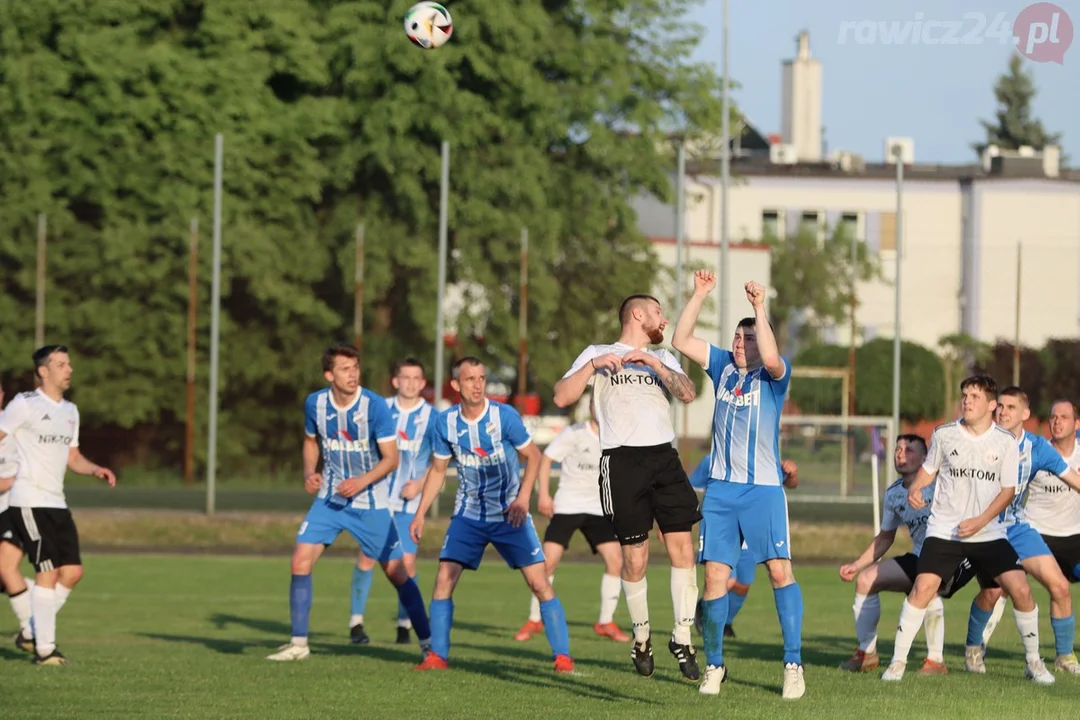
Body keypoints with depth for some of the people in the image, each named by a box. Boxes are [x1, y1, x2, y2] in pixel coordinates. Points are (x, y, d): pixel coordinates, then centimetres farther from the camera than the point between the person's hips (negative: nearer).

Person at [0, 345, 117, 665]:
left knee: (72, 571, 3)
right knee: (48, 572, -13)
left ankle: (33, 631, 17)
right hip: (29, 502, -8)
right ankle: (44, 649, -8)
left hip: (56, 503, 8)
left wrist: (96, 470, 5)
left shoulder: (70, 411, 17)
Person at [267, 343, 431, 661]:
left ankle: (427, 641, 10)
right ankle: (298, 643, 2)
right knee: (300, 561, -9)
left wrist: (362, 482, -28)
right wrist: (309, 472, -4)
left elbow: (391, 458, -14)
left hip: (371, 502, -3)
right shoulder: (315, 404, -6)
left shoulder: (375, 406, -17)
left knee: (396, 571, -3)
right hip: (329, 498, 3)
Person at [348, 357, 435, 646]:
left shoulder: (431, 416, 0)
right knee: (367, 555, -4)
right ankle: (356, 621, 3)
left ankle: (404, 623, 8)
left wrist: (420, 483, -11)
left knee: (407, 561, -5)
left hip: (409, 500, -1)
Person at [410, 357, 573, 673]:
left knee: (539, 581, -10)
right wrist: (420, 514, 5)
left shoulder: (504, 416, -14)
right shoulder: (446, 422, -4)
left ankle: (563, 656, -3)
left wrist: (523, 498, -16)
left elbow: (534, 456, -4)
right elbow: (438, 470, 9)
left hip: (510, 513, -3)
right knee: (444, 579, -9)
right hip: (468, 514, 3)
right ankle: (437, 656, 2)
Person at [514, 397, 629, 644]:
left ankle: (606, 622, 3)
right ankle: (534, 620, 6)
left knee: (615, 560, -11)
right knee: (548, 561, -11)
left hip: (599, 509, 3)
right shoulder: (574, 434, -9)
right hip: (567, 506, -3)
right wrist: (544, 494, -11)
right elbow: (546, 458, -4)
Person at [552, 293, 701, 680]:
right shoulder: (597, 354, 12)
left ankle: (682, 638, -1)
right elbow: (562, 397, 1)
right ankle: (641, 638, 15)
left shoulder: (662, 358, 21)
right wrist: (595, 365, -9)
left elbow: (687, 393, 2)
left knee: (682, 546, -8)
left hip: (664, 457, 3)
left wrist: (654, 363, -7)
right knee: (635, 558, -3)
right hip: (621, 459, -3)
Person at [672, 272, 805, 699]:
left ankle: (793, 665, -7)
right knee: (715, 575, 1)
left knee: (780, 571, -12)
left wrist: (760, 310, -28)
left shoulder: (773, 376, -3)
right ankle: (714, 666, 11)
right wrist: (699, 296, -4)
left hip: (764, 488, -4)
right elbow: (681, 341, 4)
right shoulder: (723, 366, 10)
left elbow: (771, 358, -26)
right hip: (721, 488, 4)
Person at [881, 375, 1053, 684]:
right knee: (923, 588, -18)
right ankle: (897, 661, -7)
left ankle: (1034, 661, 8)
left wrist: (980, 521, -13)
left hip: (988, 532, 0)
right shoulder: (944, 435, -1)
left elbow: (1008, 491, -1)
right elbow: (929, 468, 14)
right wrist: (915, 489, -7)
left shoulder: (1006, 442, -3)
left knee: (1020, 589, -11)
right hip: (943, 530, 0)